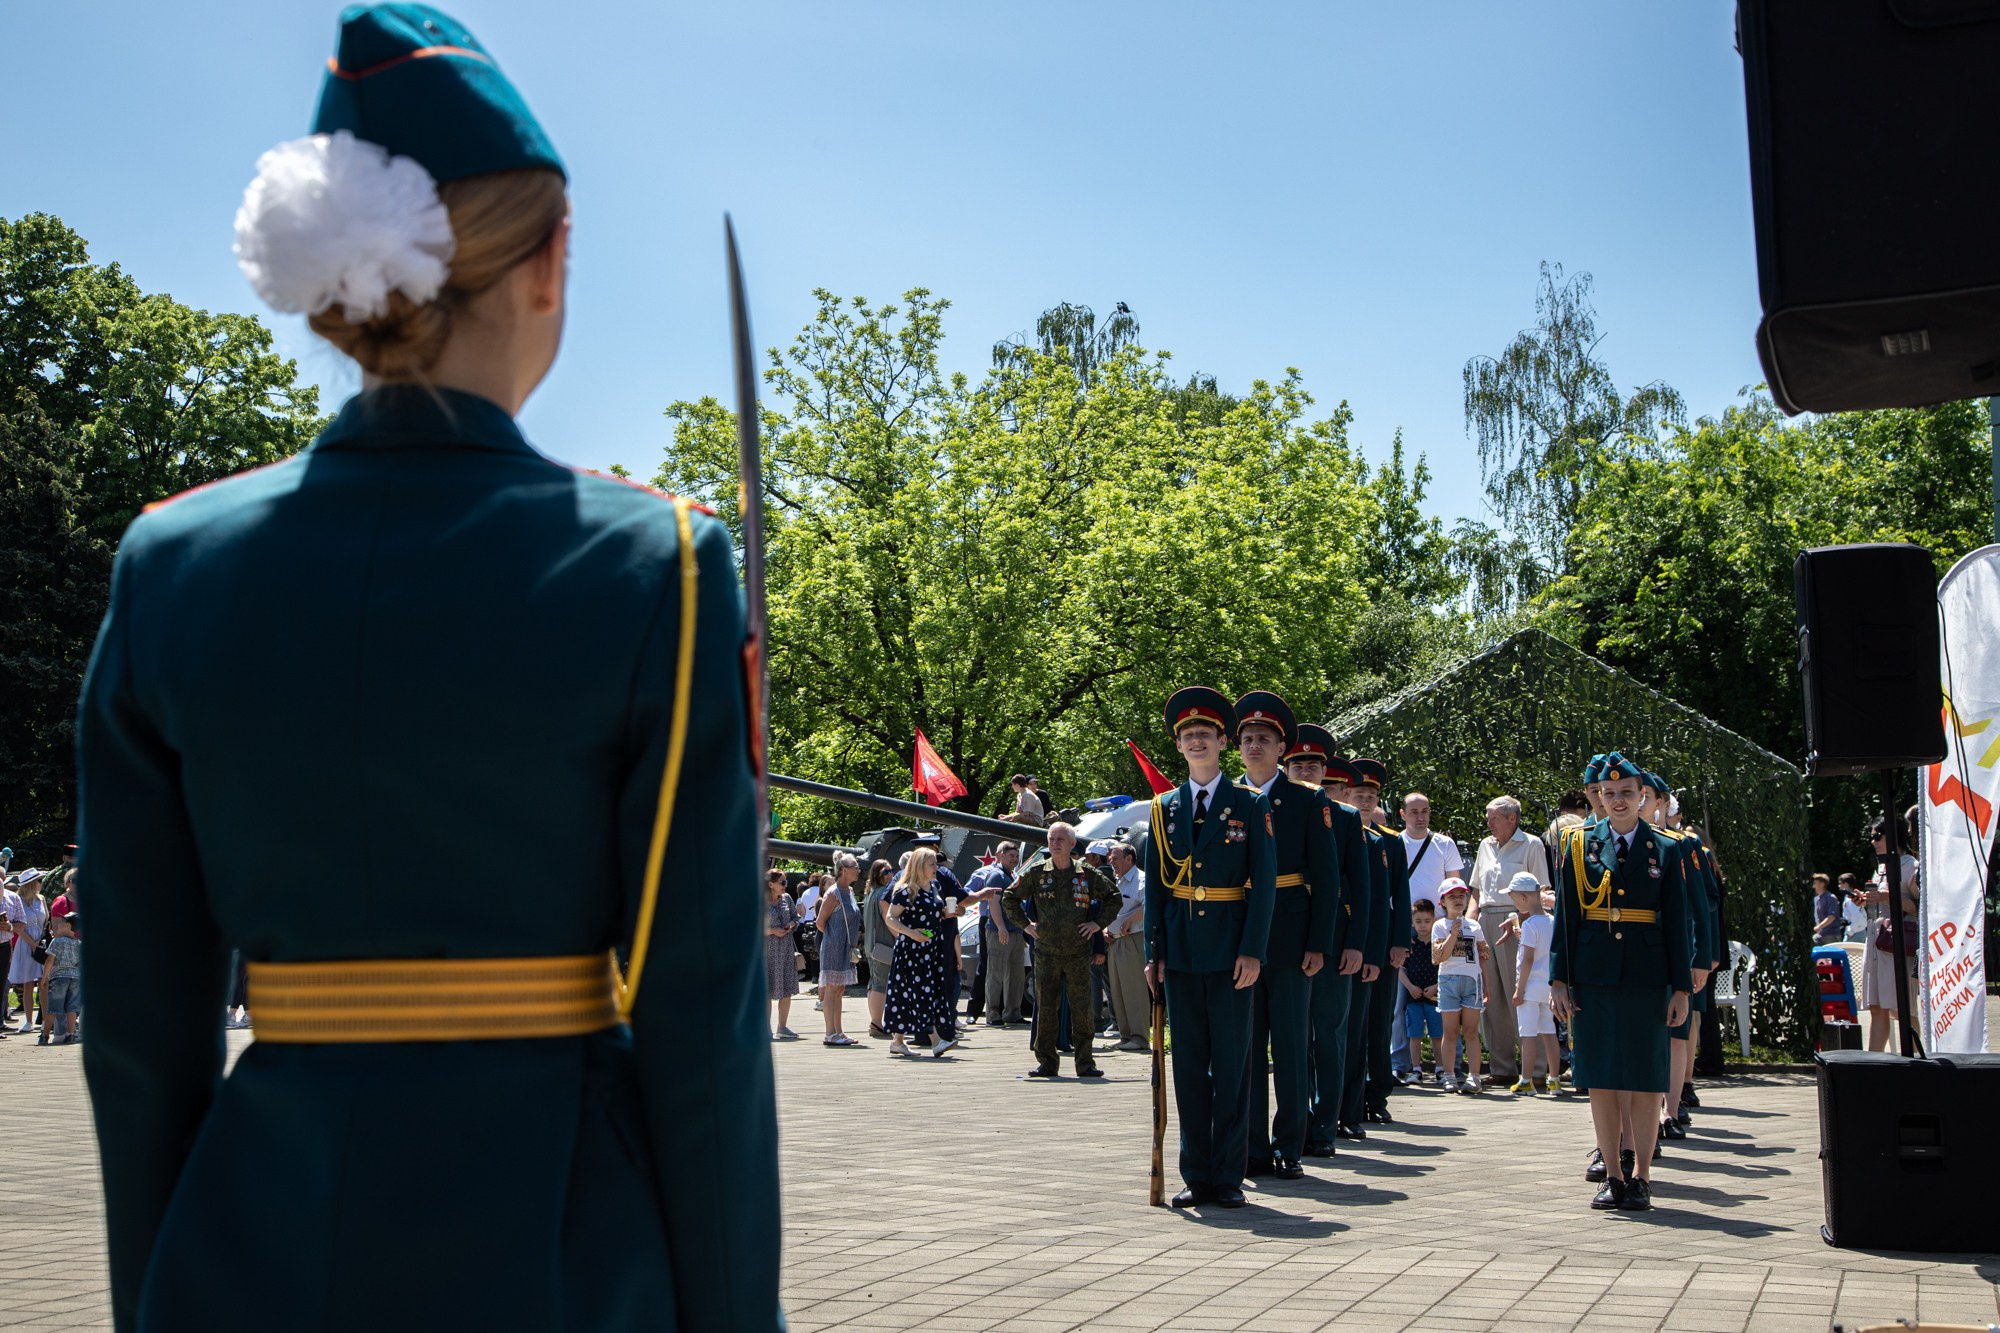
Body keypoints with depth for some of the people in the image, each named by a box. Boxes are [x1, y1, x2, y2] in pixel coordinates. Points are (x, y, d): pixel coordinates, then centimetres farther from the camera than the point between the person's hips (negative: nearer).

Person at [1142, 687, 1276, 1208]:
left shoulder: (1250, 806, 1)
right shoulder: (1165, 808, 10)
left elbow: (1264, 881, -3)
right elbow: (1154, 885, 10)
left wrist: (1252, 950, -11)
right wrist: (1154, 951, 2)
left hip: (1230, 951, -3)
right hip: (1181, 947, 3)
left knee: (1231, 1063, 0)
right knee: (1188, 1063, 5)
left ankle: (1228, 1177, 7)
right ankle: (1196, 1177, 11)